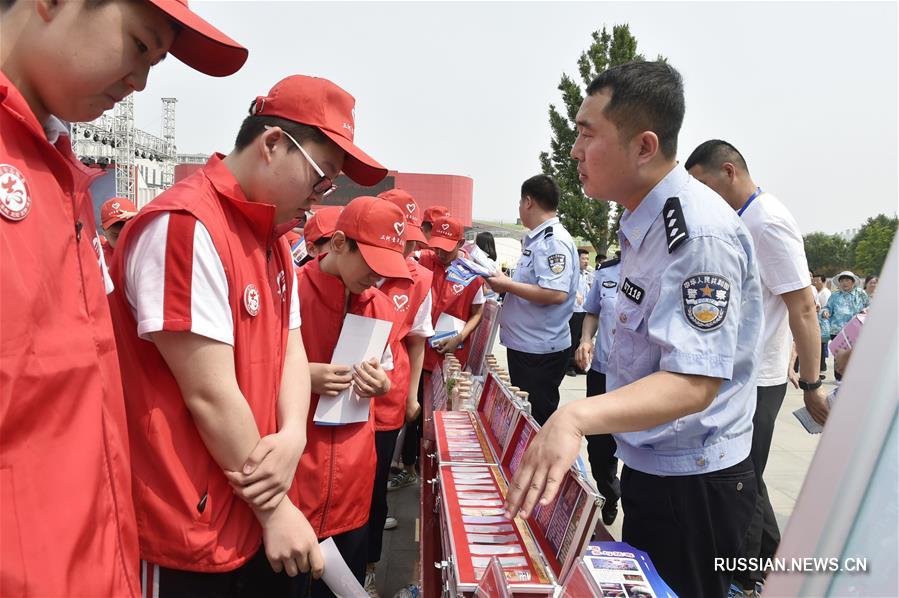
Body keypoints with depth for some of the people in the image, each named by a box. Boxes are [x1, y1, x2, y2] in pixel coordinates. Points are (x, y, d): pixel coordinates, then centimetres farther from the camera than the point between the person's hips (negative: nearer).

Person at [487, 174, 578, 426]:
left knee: (537, 422, 2)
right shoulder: (538, 238, 13)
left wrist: (508, 285, -18)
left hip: (540, 351, -10)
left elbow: (556, 293, -29)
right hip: (524, 345, 10)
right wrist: (506, 284, 7)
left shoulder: (553, 240, -18)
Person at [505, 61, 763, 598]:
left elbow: (693, 383, -33)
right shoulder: (644, 223, 6)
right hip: (648, 467, 10)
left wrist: (578, 417, -48)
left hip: (694, 484, -9)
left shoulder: (699, 234, -26)